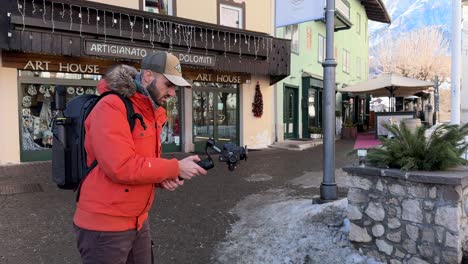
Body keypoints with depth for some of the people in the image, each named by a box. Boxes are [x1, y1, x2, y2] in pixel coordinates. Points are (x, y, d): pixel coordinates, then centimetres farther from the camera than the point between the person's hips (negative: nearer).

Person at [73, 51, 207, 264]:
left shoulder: (152, 113, 10)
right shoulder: (111, 107, -18)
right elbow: (121, 167, -27)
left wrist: (165, 178, -4)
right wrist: (176, 168, -20)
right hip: (105, 225, -8)